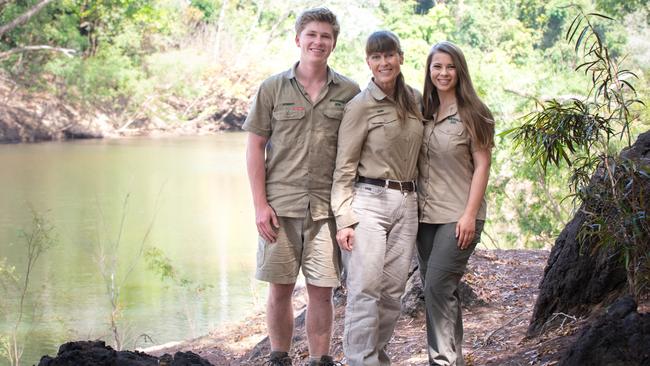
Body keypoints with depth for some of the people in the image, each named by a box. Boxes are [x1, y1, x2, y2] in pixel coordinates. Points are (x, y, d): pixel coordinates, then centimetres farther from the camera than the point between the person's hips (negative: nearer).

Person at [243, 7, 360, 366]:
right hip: (280, 206, 0)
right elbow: (255, 147, 2)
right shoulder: (273, 88, 2)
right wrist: (260, 205, -4)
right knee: (280, 289, 6)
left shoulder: (349, 92, 5)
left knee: (322, 290, 4)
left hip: (327, 207, 1)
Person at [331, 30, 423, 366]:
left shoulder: (414, 100, 11)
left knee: (393, 291, 5)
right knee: (365, 289, -10)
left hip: (407, 203, 5)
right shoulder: (360, 106, -5)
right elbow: (344, 168, -5)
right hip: (368, 200, -5)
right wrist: (344, 219, -11)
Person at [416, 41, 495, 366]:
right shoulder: (424, 114, 11)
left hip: (458, 216, -6)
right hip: (427, 214, 6)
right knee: (438, 290, 9)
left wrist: (470, 215, -14)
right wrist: (414, 206, 6)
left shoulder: (472, 115, -4)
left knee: (438, 287, -14)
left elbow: (482, 167, -7)